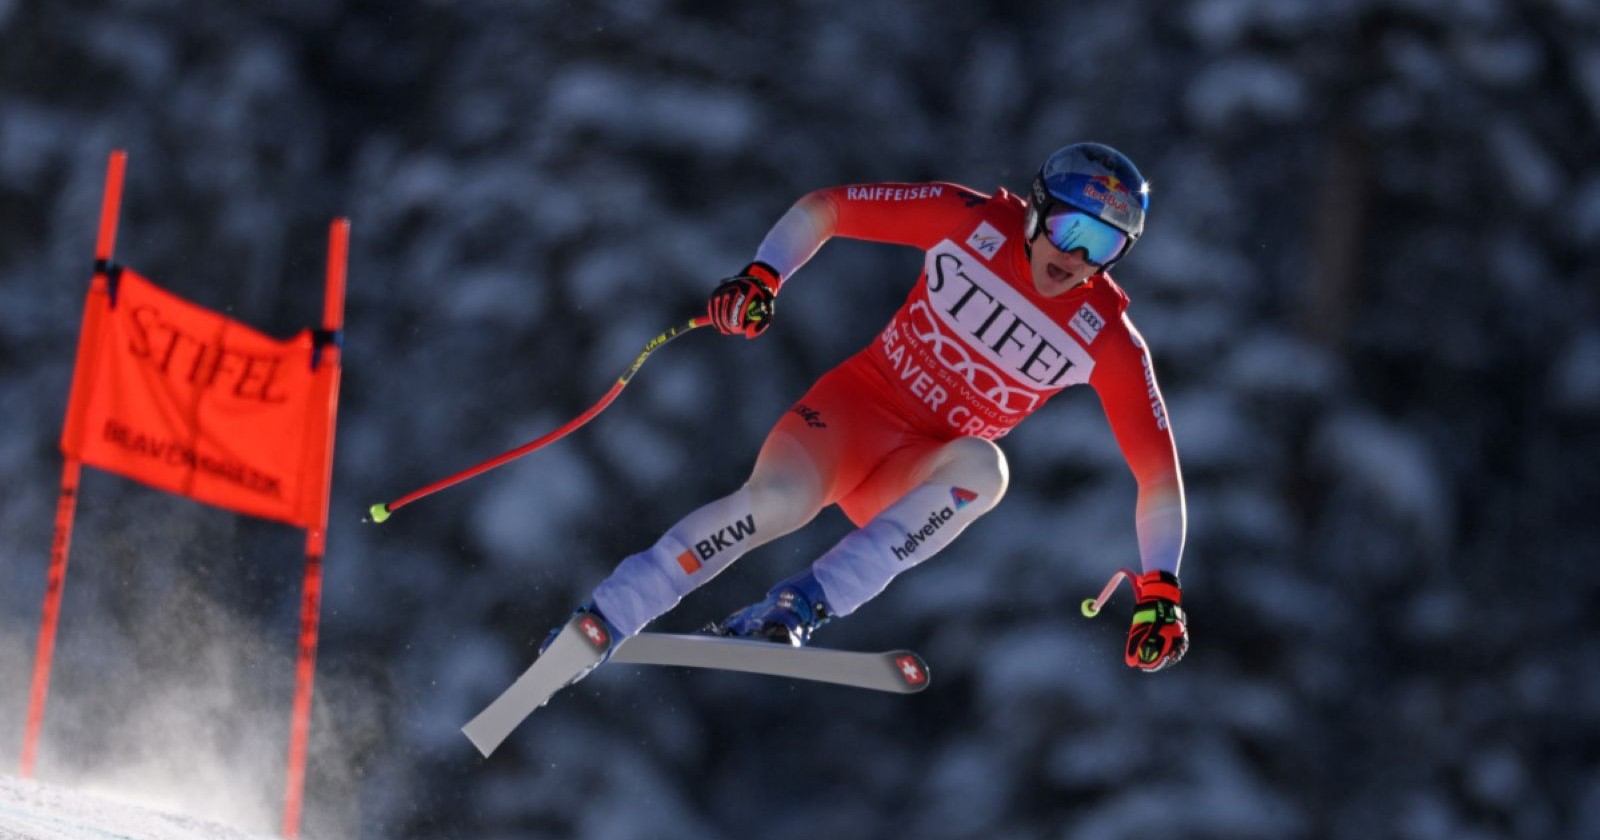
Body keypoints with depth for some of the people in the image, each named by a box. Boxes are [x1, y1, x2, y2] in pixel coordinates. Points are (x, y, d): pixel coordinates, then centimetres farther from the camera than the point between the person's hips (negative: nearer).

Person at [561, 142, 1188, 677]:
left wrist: (1159, 589, -16)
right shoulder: (971, 220, -9)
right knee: (778, 500, -33)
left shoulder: (1107, 338, -9)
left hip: (915, 479, 1)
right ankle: (599, 621, -21)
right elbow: (825, 208, -1)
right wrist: (761, 276, -17)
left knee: (982, 465, -35)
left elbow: (1158, 469, -7)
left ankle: (802, 605, -35)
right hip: (856, 405, -1)